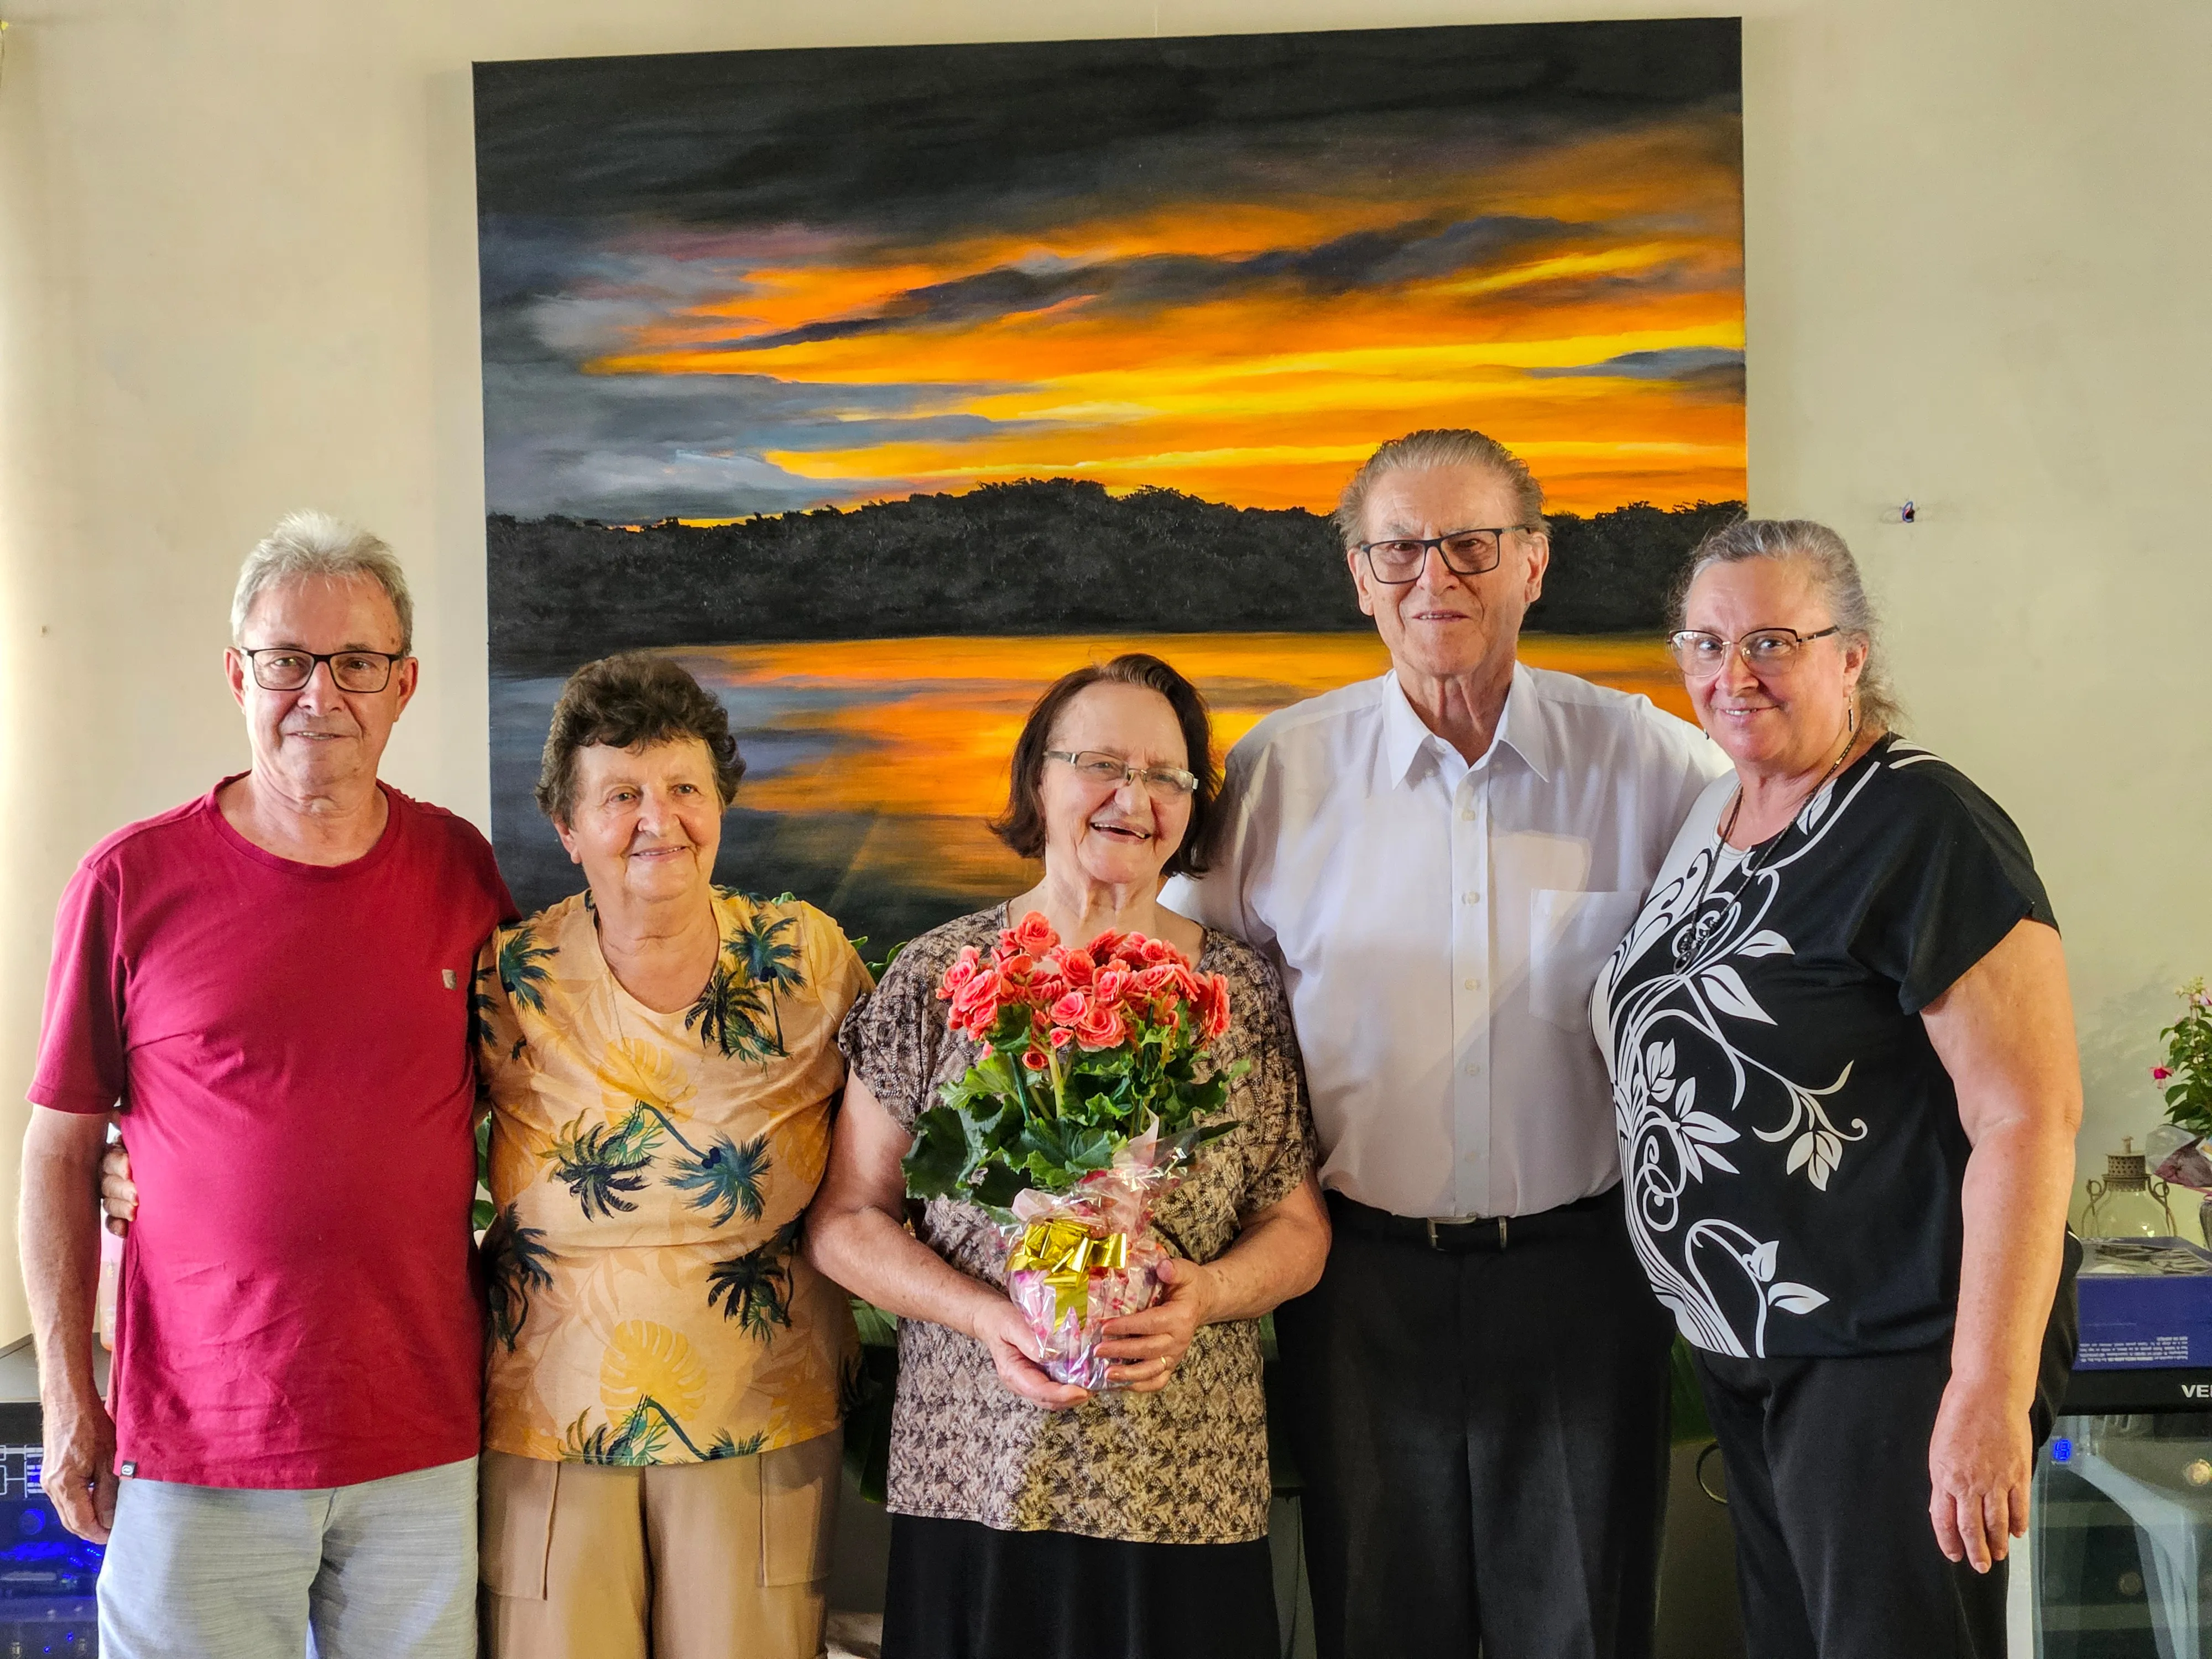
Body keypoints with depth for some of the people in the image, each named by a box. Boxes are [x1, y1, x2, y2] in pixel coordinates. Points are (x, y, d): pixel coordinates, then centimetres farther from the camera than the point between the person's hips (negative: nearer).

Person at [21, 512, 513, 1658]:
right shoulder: (133, 881, -5)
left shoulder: (457, 868, 2)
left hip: (427, 1438, 2)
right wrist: (67, 1398, -2)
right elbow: (59, 1148, 1)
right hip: (197, 1453, -2)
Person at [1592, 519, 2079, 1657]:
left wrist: (1990, 1396, -24)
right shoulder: (1707, 817, 8)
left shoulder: (1923, 830, -16)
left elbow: (2030, 1117, -21)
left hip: (1888, 1356, -8)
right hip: (1740, 1348, 8)